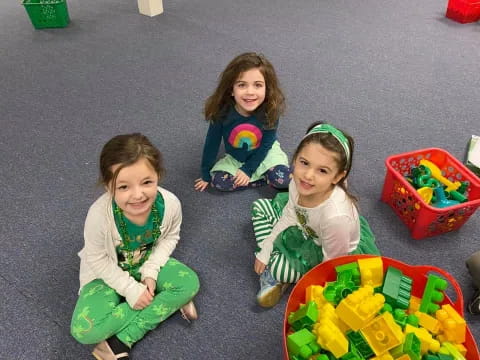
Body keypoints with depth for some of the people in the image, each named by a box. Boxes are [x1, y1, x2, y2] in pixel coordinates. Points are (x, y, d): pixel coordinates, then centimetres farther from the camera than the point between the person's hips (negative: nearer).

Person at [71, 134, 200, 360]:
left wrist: (151, 272, -18)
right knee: (84, 330, -22)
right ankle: (167, 302, -8)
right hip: (109, 273, -2)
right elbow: (97, 260, -19)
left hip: (147, 264, 3)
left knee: (189, 283, -18)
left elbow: (170, 237, -8)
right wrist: (131, 289, -19)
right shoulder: (99, 215, -36)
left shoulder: (170, 204, -29)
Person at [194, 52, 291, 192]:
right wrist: (206, 175, -5)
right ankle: (266, 177, -10)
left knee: (282, 180, -27)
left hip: (264, 153, -2)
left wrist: (248, 169, -19)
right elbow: (212, 144, -13)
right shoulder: (222, 111, -26)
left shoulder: (270, 111, -26)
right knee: (219, 181, -22)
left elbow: (266, 144, -14)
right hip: (234, 158, 3)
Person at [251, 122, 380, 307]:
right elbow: (289, 217, -5)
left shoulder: (336, 216, -44)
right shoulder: (298, 184, -26)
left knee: (277, 267, -24)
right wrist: (265, 251, -4)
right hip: (307, 231, 7)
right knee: (260, 206, 5)